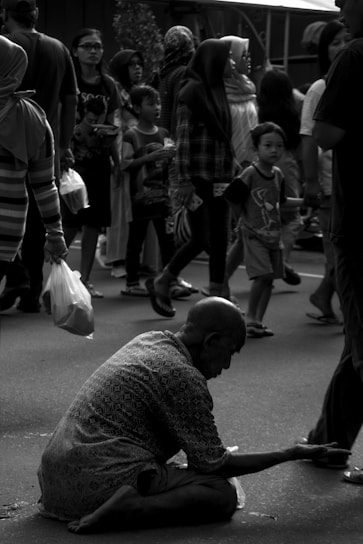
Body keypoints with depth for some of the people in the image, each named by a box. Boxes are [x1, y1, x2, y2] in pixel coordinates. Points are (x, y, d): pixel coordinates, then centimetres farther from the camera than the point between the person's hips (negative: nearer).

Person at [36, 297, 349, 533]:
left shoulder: (148, 340, 13)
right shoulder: (185, 378, -13)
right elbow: (215, 465, -8)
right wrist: (292, 455, -3)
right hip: (101, 481, -9)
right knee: (223, 494, -7)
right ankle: (126, 510, -21)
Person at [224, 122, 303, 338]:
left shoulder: (278, 174, 7)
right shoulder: (250, 174, -13)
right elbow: (231, 198, -10)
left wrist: (303, 201, 15)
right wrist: (245, 217, -7)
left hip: (274, 234, 7)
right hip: (255, 234, -6)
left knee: (270, 279, 7)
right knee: (262, 276, -17)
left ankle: (259, 321, 16)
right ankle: (250, 319, -4)